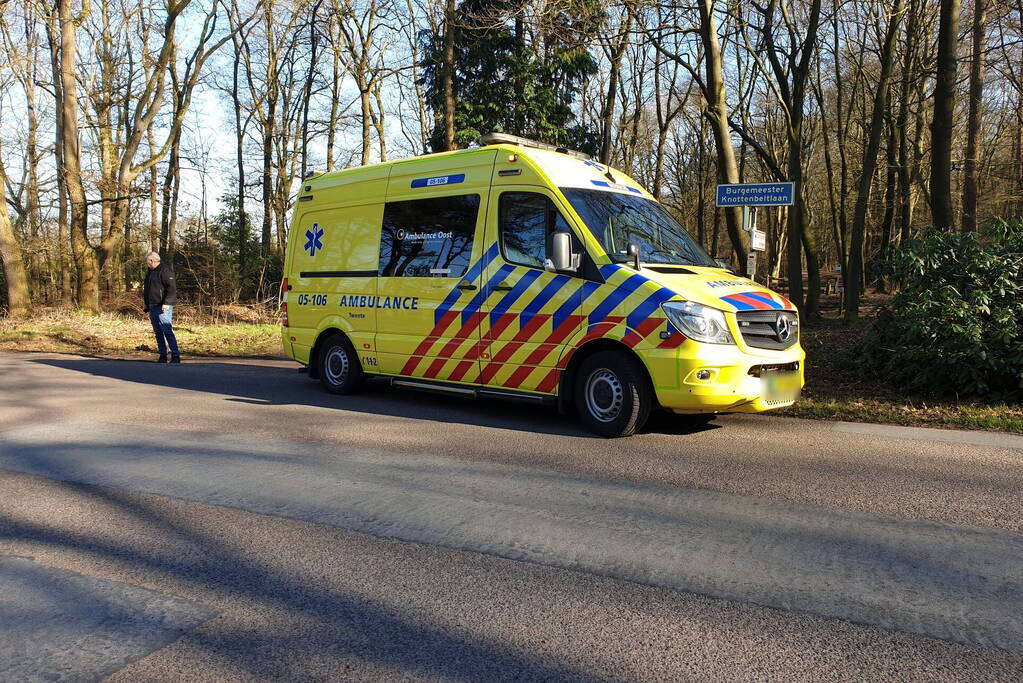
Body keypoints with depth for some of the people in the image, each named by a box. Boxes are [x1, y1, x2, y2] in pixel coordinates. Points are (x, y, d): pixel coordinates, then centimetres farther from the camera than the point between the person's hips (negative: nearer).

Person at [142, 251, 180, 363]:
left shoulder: (165, 270, -9)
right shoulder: (150, 272, 20)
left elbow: (171, 289, -17)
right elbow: (147, 289, 30)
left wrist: (167, 303, -24)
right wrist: (145, 303, 23)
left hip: (163, 307, -9)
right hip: (152, 307, 9)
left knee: (167, 332, -13)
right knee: (158, 333, 9)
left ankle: (175, 356, -12)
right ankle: (163, 356, 14)